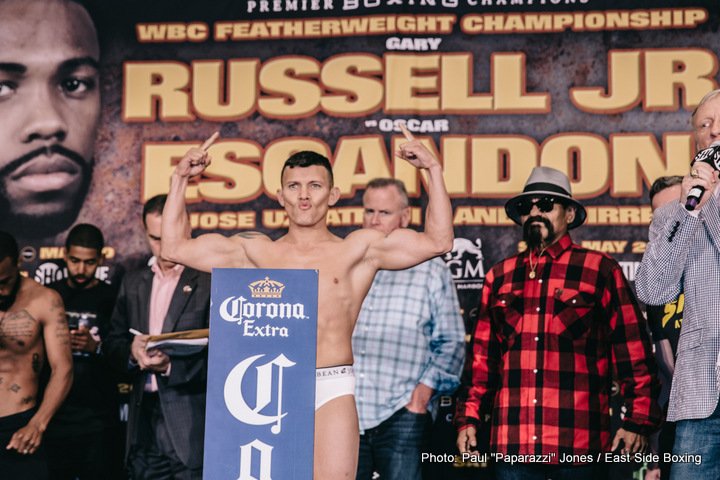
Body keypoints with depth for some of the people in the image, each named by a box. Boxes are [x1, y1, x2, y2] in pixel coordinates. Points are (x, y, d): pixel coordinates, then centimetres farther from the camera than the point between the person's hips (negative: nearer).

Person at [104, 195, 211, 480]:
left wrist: (171, 366, -21)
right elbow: (112, 342, 16)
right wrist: (131, 351, -7)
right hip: (144, 421, 5)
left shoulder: (209, 282, -3)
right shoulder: (133, 284, 16)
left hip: (191, 422, -5)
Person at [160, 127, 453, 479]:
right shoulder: (258, 252, 14)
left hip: (333, 390, -2)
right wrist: (180, 178, 9)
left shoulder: (357, 250, 9)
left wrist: (433, 170, -1)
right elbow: (175, 247, 14)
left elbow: (438, 241, 3)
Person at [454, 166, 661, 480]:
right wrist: (468, 418, 10)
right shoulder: (499, 277, 14)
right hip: (512, 444, 3)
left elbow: (633, 352, 1)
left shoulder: (601, 270, 3)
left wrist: (639, 420, -5)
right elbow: (482, 357, 16)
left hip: (579, 445, -3)